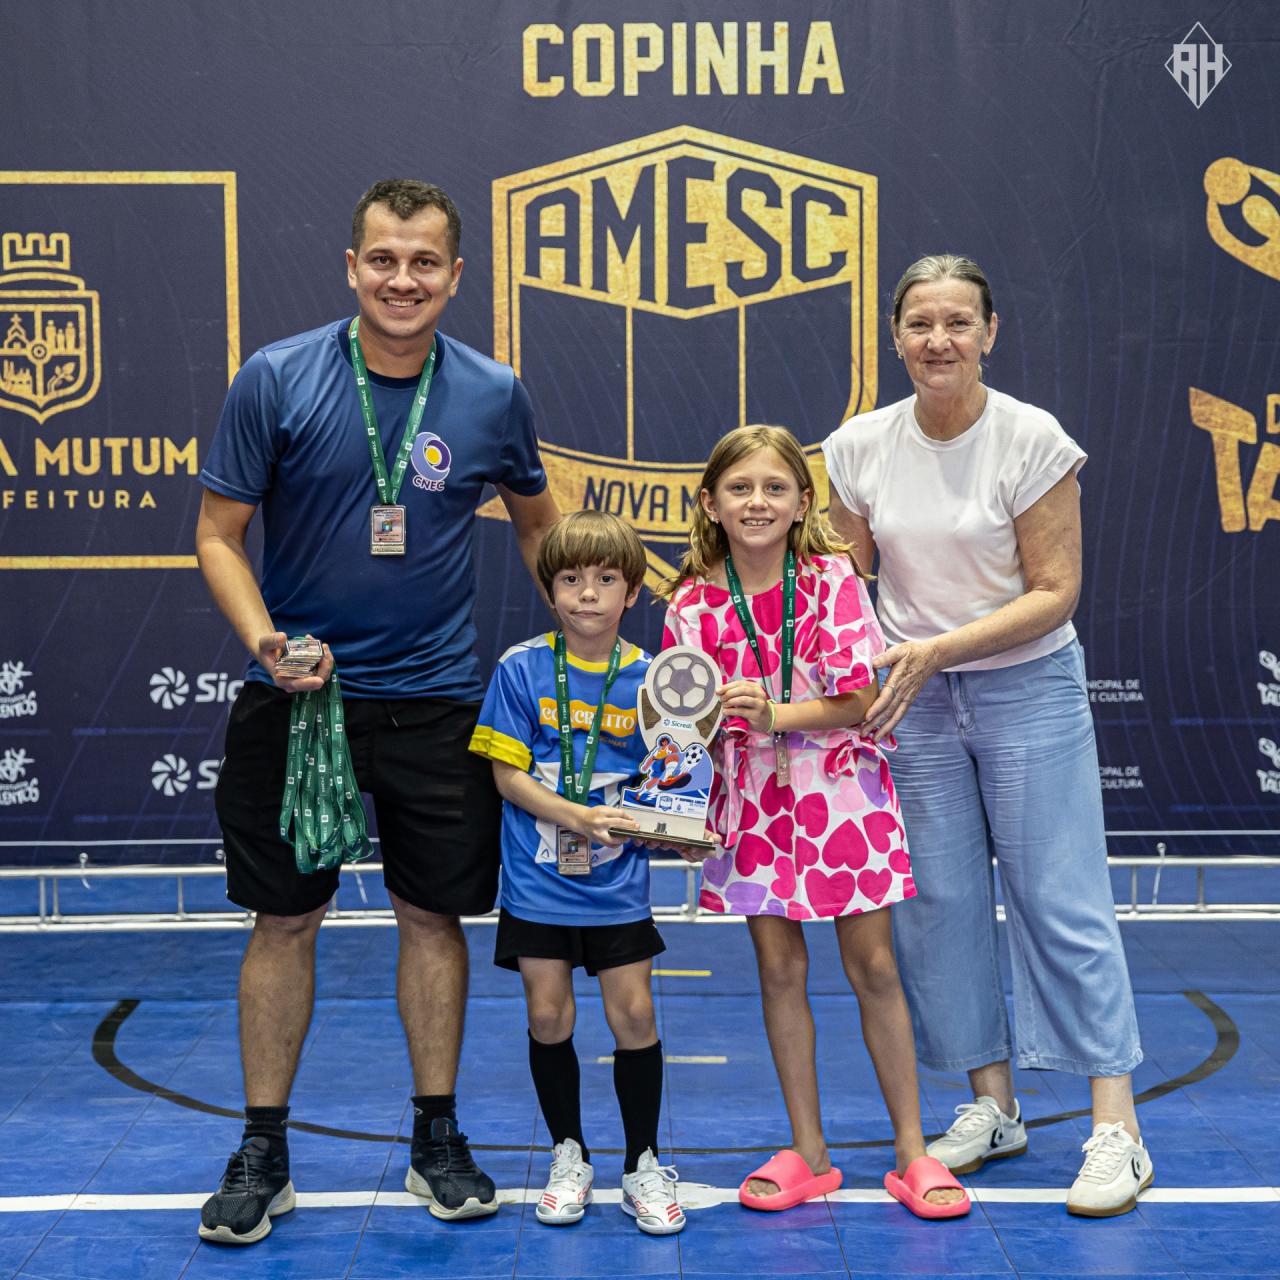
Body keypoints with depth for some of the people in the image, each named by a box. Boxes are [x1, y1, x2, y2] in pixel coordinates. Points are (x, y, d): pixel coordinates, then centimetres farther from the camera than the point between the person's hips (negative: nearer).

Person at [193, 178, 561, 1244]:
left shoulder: (494, 394, -1)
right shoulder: (277, 380, -7)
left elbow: (535, 521, 16)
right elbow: (219, 533, -3)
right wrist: (264, 640, -19)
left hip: (435, 703, 1)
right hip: (293, 699, -1)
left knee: (435, 915, 7)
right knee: (284, 919, 6)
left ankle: (438, 1141, 23)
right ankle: (263, 1152, 19)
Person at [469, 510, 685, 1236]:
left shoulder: (647, 677, -3)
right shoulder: (522, 669, -5)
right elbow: (507, 774, -7)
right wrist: (576, 818, -19)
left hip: (617, 883, 0)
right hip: (538, 881, 0)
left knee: (633, 1014, 0)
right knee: (548, 1017, 5)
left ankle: (643, 1164, 17)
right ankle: (570, 1157, 24)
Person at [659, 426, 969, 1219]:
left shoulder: (834, 579, -9)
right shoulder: (694, 603, -4)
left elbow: (860, 700, -12)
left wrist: (773, 716, -25)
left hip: (839, 789, -2)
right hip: (753, 797, 2)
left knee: (873, 967, 2)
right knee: (779, 969, 6)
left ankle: (913, 1151, 13)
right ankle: (809, 1153, 19)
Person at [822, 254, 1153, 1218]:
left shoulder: (1032, 439, -11)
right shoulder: (861, 446, 0)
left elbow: (1054, 594, -13)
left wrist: (937, 648, -22)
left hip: (1028, 692, -4)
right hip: (914, 702, 4)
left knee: (1062, 902, -4)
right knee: (941, 902, 6)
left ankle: (1117, 1127, 1)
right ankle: (993, 1105, 20)